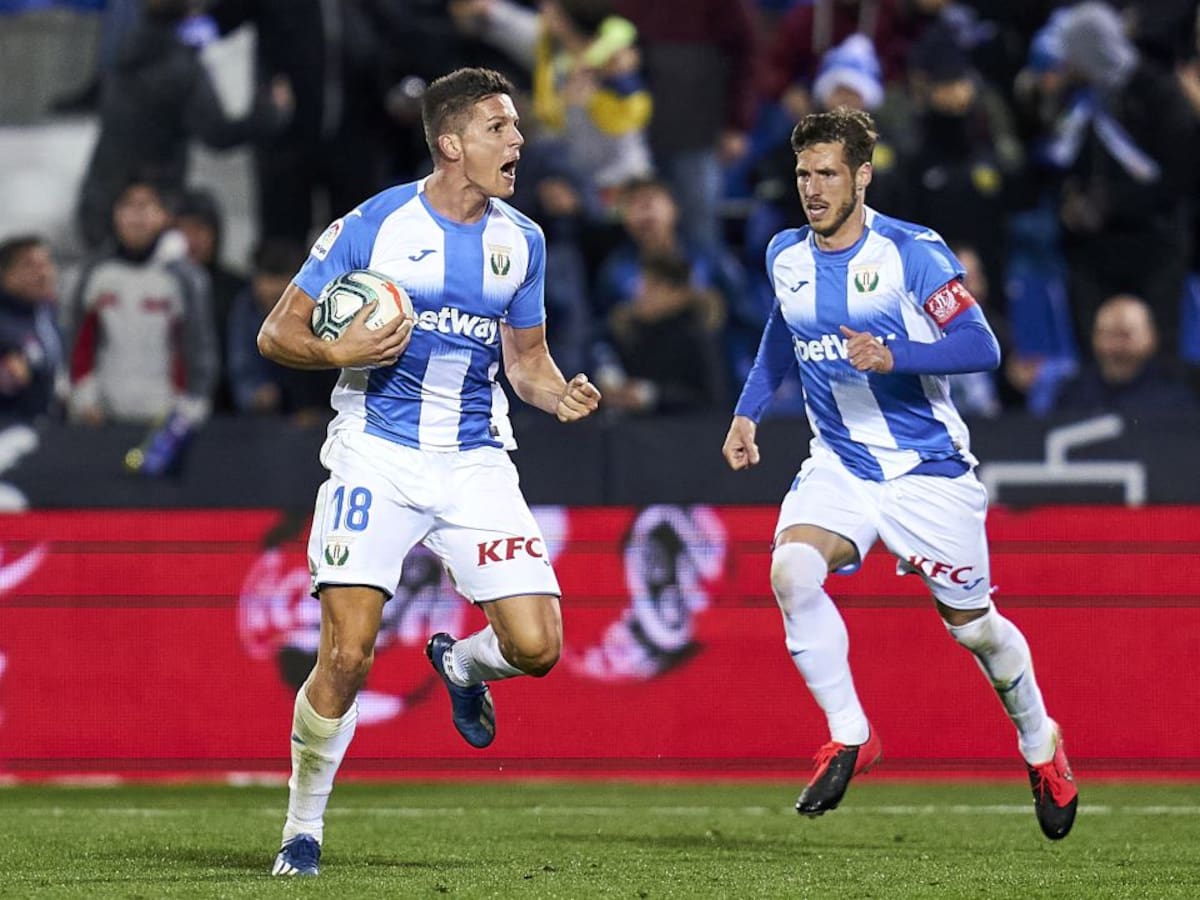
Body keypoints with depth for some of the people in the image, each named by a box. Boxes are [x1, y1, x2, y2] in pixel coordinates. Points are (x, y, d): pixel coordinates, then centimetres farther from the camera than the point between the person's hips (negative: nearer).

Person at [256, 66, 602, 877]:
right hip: (377, 457, -4)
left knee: (536, 646, -9)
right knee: (347, 656, -13)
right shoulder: (373, 226, -6)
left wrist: (561, 393, -4)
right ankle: (303, 827, 6)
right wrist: (338, 352, -21)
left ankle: (462, 663, 28)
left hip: (475, 461, 4)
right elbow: (277, 333, -1)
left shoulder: (522, 241, 7)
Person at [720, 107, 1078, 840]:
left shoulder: (914, 252, -14)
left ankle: (1041, 745, 35)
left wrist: (893, 356, -33)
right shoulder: (787, 257, 3)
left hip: (929, 469, -4)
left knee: (972, 624, 7)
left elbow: (982, 346, -18)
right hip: (839, 466, 4)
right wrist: (748, 414, 12)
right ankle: (849, 737, -14)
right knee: (792, 572, -25)